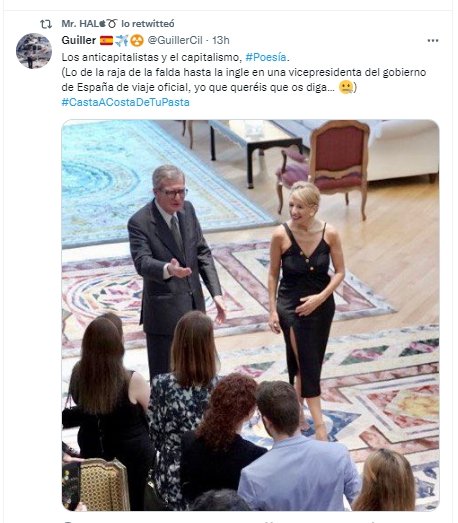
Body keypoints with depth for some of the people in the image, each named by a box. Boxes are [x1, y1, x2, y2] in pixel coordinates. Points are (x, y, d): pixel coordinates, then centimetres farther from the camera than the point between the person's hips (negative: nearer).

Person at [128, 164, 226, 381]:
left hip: (194, 306, 6)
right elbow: (142, 262, -27)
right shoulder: (139, 222, -15)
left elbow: (203, 253, 9)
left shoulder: (187, 210, 4)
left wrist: (216, 293, 1)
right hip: (164, 312, -6)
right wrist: (168, 269, -49)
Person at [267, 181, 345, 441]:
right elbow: (273, 274, -4)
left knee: (312, 362, 15)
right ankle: (319, 423, -1)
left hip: (322, 305, 3)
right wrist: (273, 311, -4)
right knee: (305, 363, -5)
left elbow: (340, 272, -4)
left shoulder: (329, 233, -13)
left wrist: (320, 297, -17)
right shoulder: (281, 235, -16)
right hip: (290, 306, -2)